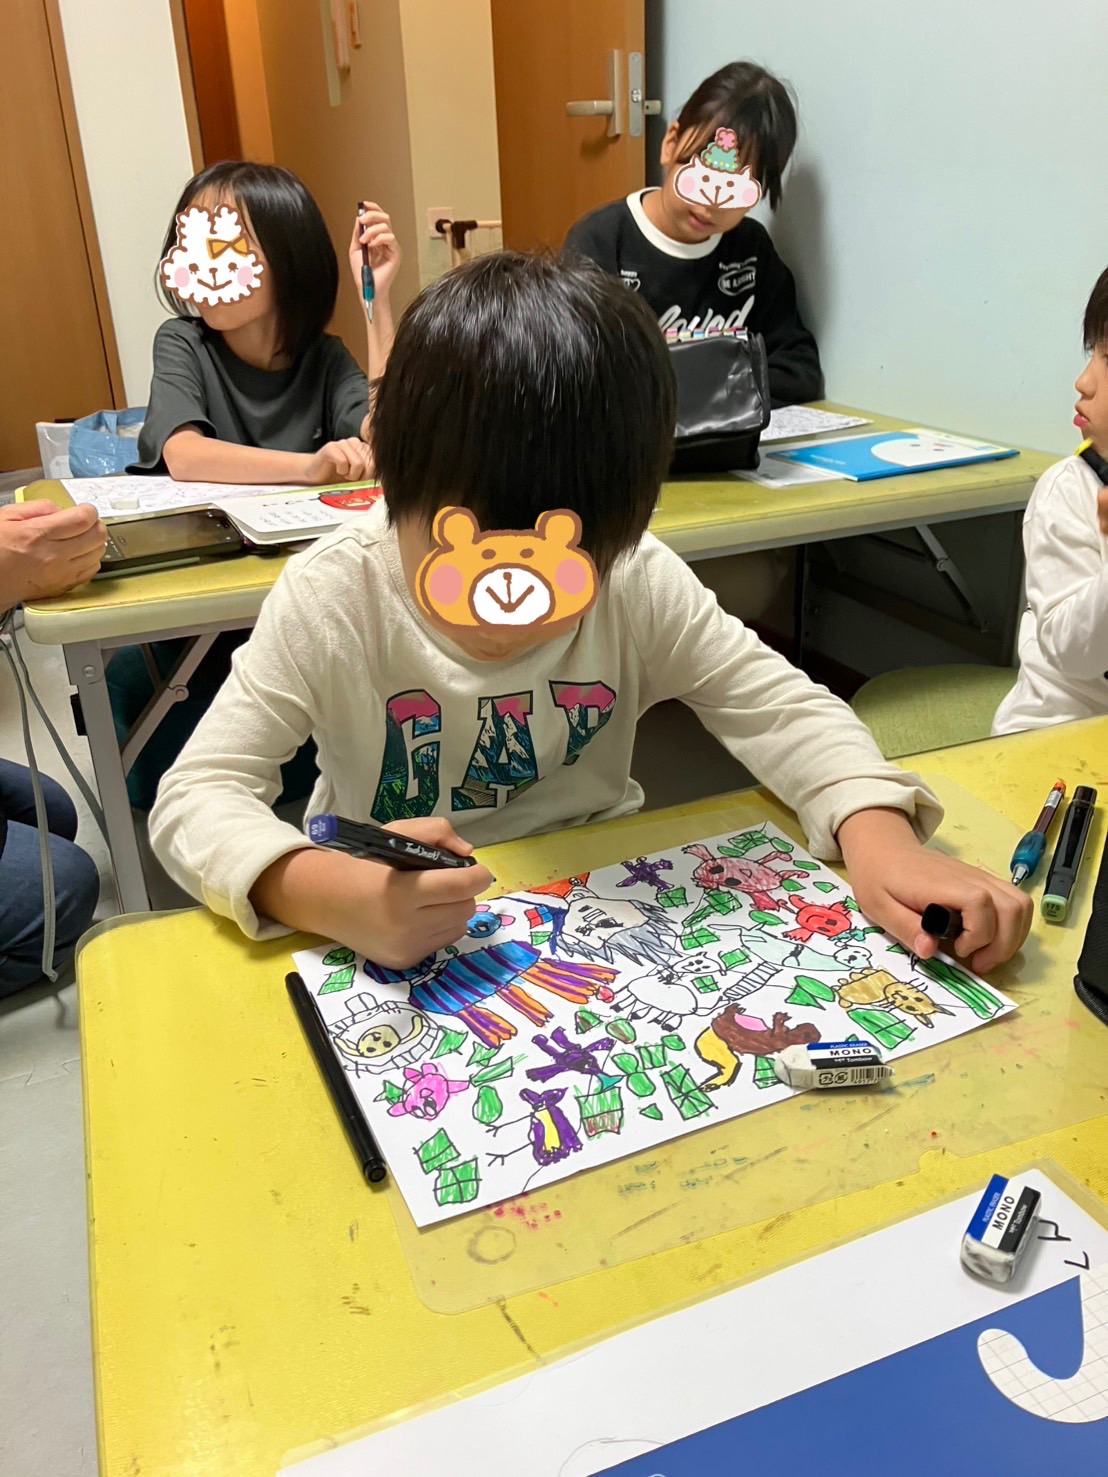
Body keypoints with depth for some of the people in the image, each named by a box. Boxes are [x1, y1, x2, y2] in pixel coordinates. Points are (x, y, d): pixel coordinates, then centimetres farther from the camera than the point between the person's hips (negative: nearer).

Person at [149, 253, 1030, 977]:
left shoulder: (637, 581, -12)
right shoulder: (334, 598, -19)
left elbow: (778, 704, -9)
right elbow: (194, 797, -21)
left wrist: (877, 833, -30)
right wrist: (334, 897, -43)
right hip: (395, 950, 0)